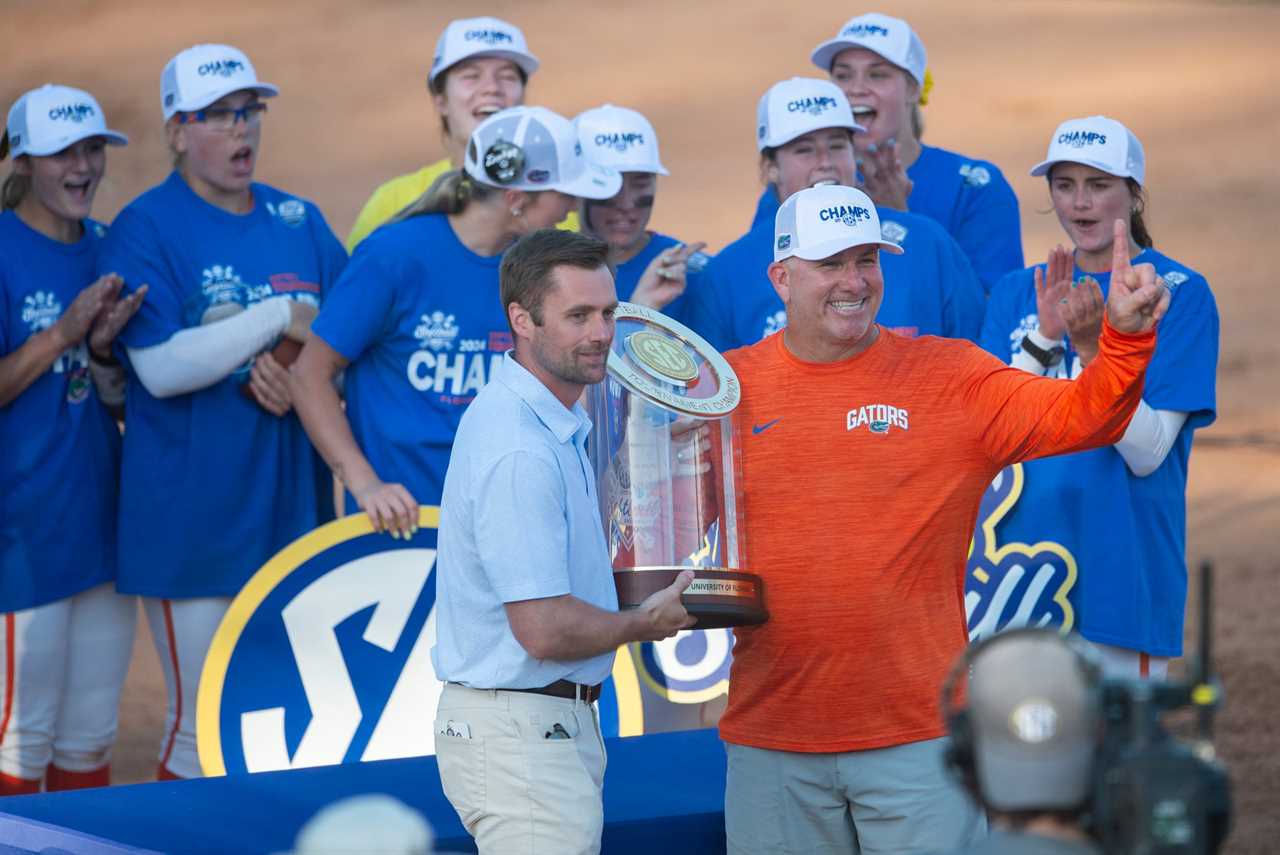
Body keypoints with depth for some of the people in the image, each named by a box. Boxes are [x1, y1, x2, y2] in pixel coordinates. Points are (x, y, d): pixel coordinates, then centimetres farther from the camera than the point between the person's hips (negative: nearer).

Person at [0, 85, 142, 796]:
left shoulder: (105, 250, 10)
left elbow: (117, 399, 12)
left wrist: (103, 347, -8)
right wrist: (61, 334, -20)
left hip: (101, 520, 6)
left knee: (90, 740, 13)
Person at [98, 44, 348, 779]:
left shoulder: (299, 221, 11)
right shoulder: (145, 229, -5)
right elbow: (162, 368, -15)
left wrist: (300, 367, -8)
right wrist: (280, 317, -13)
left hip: (295, 507, 5)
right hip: (194, 519, -5)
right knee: (206, 731, -3)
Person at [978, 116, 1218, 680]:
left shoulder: (1180, 292, -2)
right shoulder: (1017, 292, 11)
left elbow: (1146, 452, -10)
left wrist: (1092, 346, -22)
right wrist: (1046, 336, -13)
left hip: (1119, 573, -4)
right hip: (1015, 568, 4)